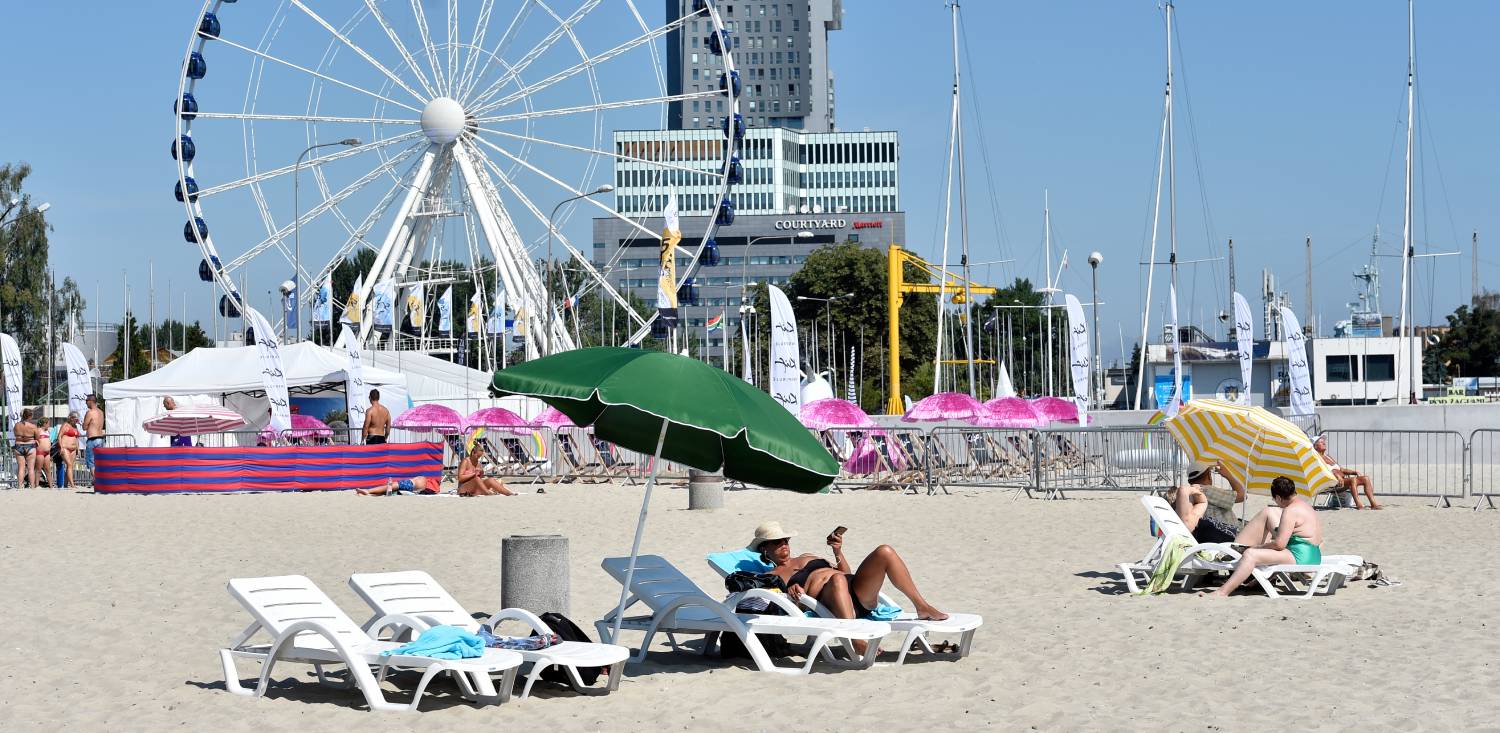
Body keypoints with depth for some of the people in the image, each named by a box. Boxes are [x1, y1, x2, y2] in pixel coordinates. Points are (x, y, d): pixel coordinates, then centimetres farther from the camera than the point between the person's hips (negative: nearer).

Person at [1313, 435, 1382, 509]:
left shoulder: (1328, 457, 32)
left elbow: (1341, 469, 28)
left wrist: (1355, 472, 13)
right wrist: (1337, 475, -28)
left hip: (1341, 479, 9)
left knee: (1366, 478, -7)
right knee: (1353, 479, -35)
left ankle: (1373, 503, -20)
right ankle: (1358, 504, -47)